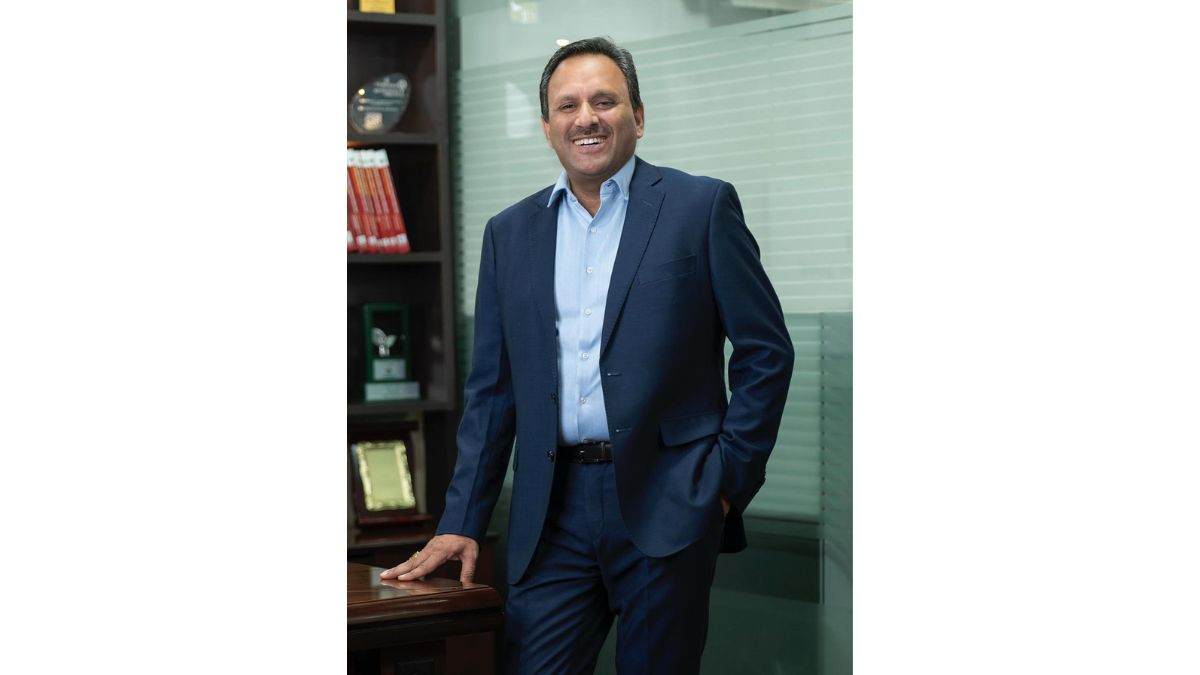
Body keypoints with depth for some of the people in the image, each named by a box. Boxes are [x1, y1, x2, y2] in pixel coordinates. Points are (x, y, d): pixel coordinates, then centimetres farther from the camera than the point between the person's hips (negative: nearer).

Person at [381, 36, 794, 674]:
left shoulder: (700, 207, 2)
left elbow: (766, 351, 2)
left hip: (667, 505, -3)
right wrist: (461, 523, 8)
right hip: (554, 514, 3)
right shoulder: (510, 233, 13)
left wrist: (729, 477, -4)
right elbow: (491, 389, 14)